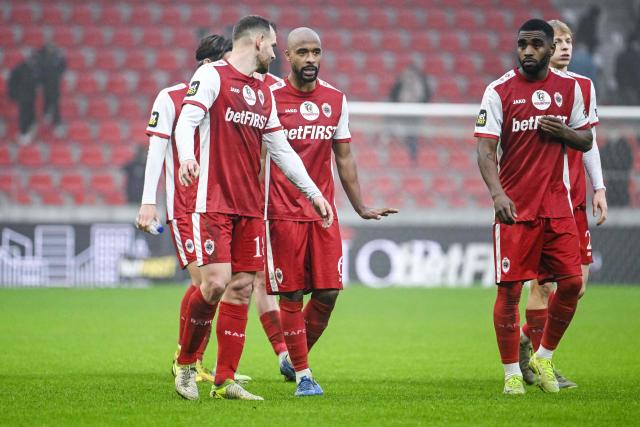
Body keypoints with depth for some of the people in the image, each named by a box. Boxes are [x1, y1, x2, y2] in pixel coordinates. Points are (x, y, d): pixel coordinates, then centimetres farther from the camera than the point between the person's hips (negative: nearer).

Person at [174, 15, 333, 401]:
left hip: (251, 207, 7)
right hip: (215, 202, -7)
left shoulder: (264, 92, 19)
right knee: (216, 283, -15)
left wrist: (313, 192, 22)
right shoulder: (212, 75, -4)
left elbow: (281, 150, 24)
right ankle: (186, 364, 5)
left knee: (242, 289, 2)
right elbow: (187, 121, -16)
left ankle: (225, 381, 6)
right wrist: (187, 157, -36)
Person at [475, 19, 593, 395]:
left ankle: (544, 357, 19)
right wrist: (497, 193, -24)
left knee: (572, 283, -1)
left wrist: (564, 132, -8)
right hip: (514, 207, -3)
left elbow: (587, 141, 15)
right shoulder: (500, 91, -4)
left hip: (557, 205, 3)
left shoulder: (569, 88, 8)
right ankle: (512, 373, 8)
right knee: (509, 289, -3)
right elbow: (486, 149, -9)